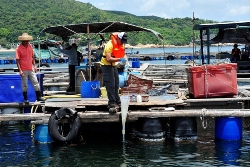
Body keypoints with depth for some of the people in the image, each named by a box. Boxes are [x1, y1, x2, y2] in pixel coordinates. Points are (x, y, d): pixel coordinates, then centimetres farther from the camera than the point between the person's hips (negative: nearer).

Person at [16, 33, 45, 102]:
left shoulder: (30, 46, 4)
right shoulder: (19, 48, -11)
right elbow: (17, 60, -11)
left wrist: (34, 65, 9)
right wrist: (20, 70, -16)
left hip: (31, 69, 5)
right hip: (24, 70, -5)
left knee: (36, 83, 7)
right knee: (24, 85, 4)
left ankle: (39, 97, 15)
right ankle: (25, 99, 15)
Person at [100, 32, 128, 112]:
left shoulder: (121, 44, -2)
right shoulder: (110, 45, -27)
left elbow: (123, 54, 8)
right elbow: (108, 59, -33)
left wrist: (125, 58, -15)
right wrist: (120, 59, -38)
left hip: (113, 65, 9)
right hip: (106, 65, -9)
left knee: (116, 84, 15)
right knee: (110, 84, -10)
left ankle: (117, 101, 26)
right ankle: (111, 103, -6)